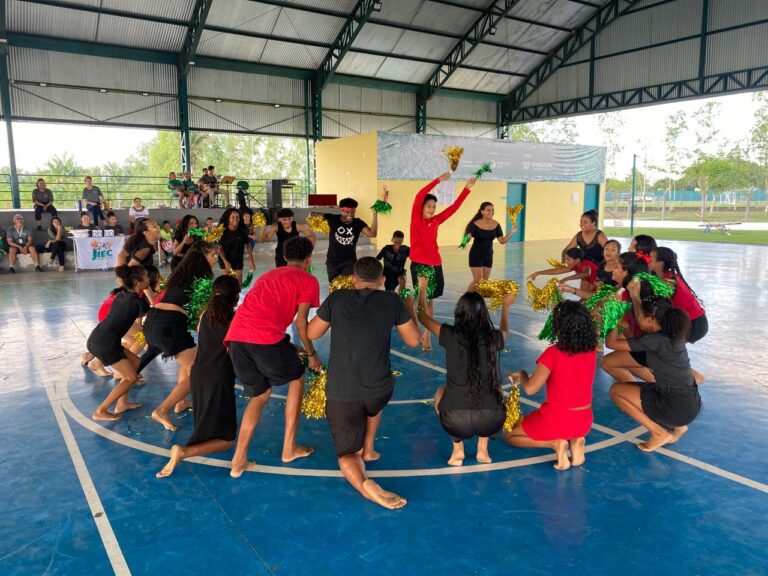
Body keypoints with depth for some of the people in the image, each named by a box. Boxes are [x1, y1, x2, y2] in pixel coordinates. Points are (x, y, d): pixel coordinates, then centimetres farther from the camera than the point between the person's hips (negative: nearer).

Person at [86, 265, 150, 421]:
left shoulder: (122, 295, 14)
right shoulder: (138, 301, -10)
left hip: (97, 339, 9)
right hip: (104, 344, -9)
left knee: (135, 363, 18)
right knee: (131, 377, 1)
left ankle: (121, 404, 23)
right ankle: (100, 412, 4)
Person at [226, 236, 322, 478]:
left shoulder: (268, 275, 33)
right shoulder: (308, 280, 11)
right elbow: (301, 321, 3)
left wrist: (288, 349, 46)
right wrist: (311, 354, 16)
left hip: (235, 337, 6)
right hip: (265, 337, -6)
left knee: (259, 395, 24)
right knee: (296, 379, 20)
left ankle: (239, 460, 15)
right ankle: (289, 447, 24)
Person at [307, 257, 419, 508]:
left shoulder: (337, 298, -1)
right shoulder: (392, 301, -2)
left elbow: (312, 334, 11)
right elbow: (413, 340, 7)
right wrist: (405, 313, 22)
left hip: (340, 393, -1)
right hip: (379, 390, 1)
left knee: (348, 454, 12)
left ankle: (364, 483, -16)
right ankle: (368, 449, 32)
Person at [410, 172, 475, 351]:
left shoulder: (435, 221, 6)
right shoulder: (416, 219, -3)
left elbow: (454, 207, 7)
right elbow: (419, 196, -15)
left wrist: (467, 189, 4)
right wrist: (438, 180, -17)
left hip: (436, 265, 4)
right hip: (418, 264, -4)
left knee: (430, 300, 11)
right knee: (422, 292, -26)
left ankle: (426, 335, 23)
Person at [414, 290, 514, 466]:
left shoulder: (451, 335, -3)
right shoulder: (492, 337, 2)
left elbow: (423, 318, 18)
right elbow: (505, 331, 30)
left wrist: (411, 304, 40)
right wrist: (505, 306, 48)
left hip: (456, 421, -1)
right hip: (491, 420, 1)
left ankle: (458, 448, 22)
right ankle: (483, 449, 27)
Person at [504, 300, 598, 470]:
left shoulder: (553, 353, -23)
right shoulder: (591, 351, -8)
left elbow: (530, 389, -24)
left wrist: (521, 375, -3)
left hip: (557, 421, -5)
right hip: (584, 422, 5)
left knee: (510, 435, 18)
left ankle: (555, 443, -6)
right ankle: (575, 440, 6)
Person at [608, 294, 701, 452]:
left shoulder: (655, 340, -19)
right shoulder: (673, 335, 3)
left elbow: (611, 342, -15)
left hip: (679, 408, -8)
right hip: (692, 403, 9)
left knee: (616, 390, -1)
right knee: (630, 387, 23)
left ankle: (659, 433, 1)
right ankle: (677, 426, 16)